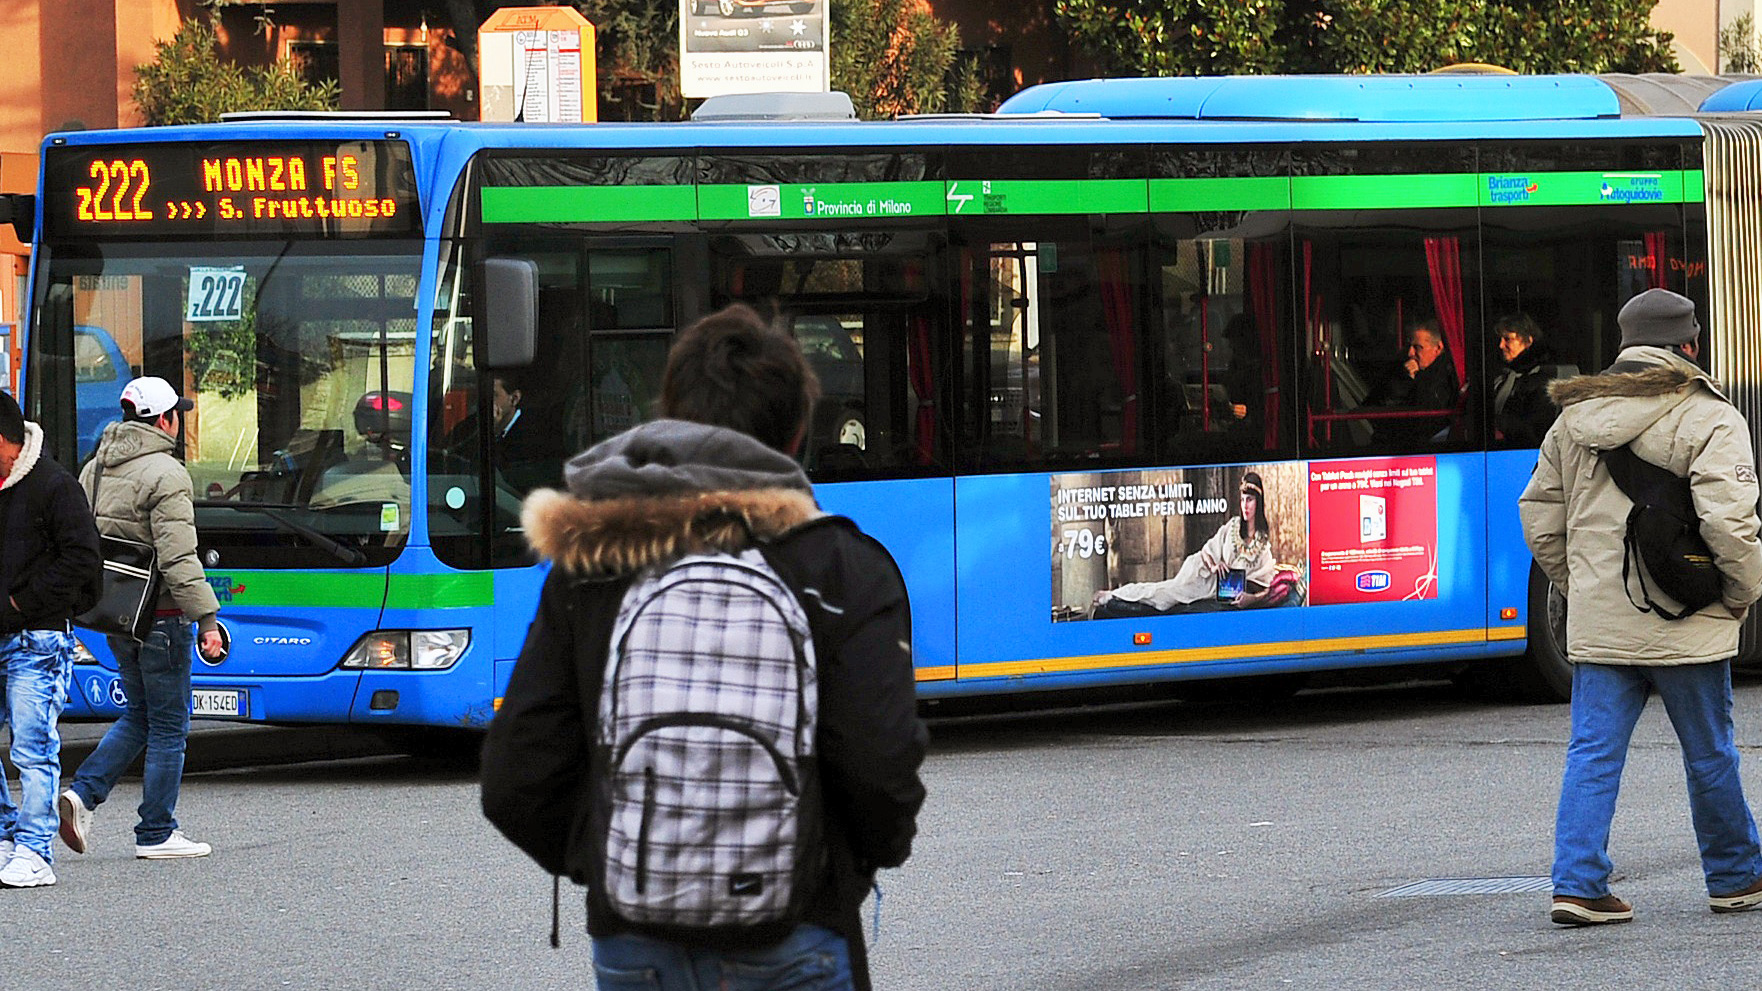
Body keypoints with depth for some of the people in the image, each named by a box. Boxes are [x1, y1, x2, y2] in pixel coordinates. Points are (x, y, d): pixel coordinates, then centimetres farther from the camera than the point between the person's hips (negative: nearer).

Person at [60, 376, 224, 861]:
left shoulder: (96, 468, 11)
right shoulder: (165, 474, -15)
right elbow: (178, 559, -21)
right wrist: (207, 620, -19)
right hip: (159, 615, -8)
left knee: (139, 714, 19)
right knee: (168, 725, 3)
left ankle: (84, 791, 1)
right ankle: (156, 834, 6)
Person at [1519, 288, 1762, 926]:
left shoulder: (1574, 419, 9)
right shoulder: (1709, 421, -9)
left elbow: (1540, 518, 12)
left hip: (1597, 625, 4)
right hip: (1685, 626, -4)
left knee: (1593, 752, 3)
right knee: (1709, 755, 10)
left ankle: (1577, 885, -8)